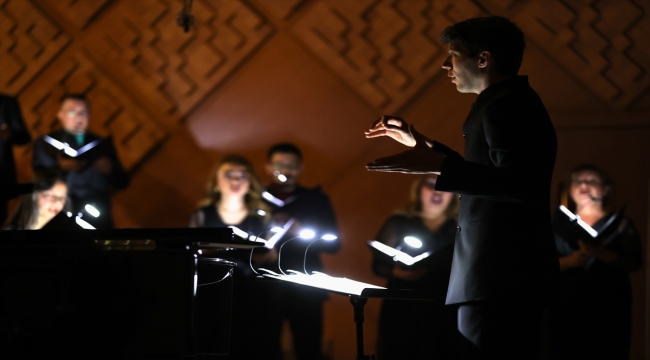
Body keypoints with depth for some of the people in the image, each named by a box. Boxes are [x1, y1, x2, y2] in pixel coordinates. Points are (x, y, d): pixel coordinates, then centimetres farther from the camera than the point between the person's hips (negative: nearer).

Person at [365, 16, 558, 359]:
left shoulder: (508, 105, -14)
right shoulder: (512, 101, 19)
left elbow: (518, 183, -27)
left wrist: (437, 167, -34)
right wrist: (422, 144, 32)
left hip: (501, 276, -11)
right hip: (506, 270, 11)